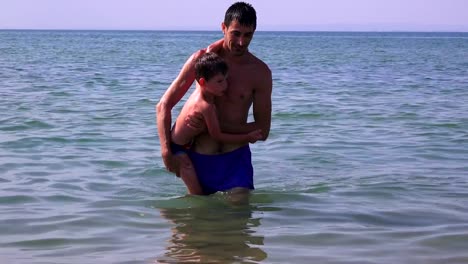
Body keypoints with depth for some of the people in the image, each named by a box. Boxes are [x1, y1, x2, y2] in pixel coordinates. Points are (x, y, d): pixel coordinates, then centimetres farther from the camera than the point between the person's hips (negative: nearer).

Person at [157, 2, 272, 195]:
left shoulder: (260, 72, -4)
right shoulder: (201, 59, -4)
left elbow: (262, 131, -3)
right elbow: (163, 106, -2)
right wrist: (166, 151, -14)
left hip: (235, 159, -1)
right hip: (198, 158, 1)